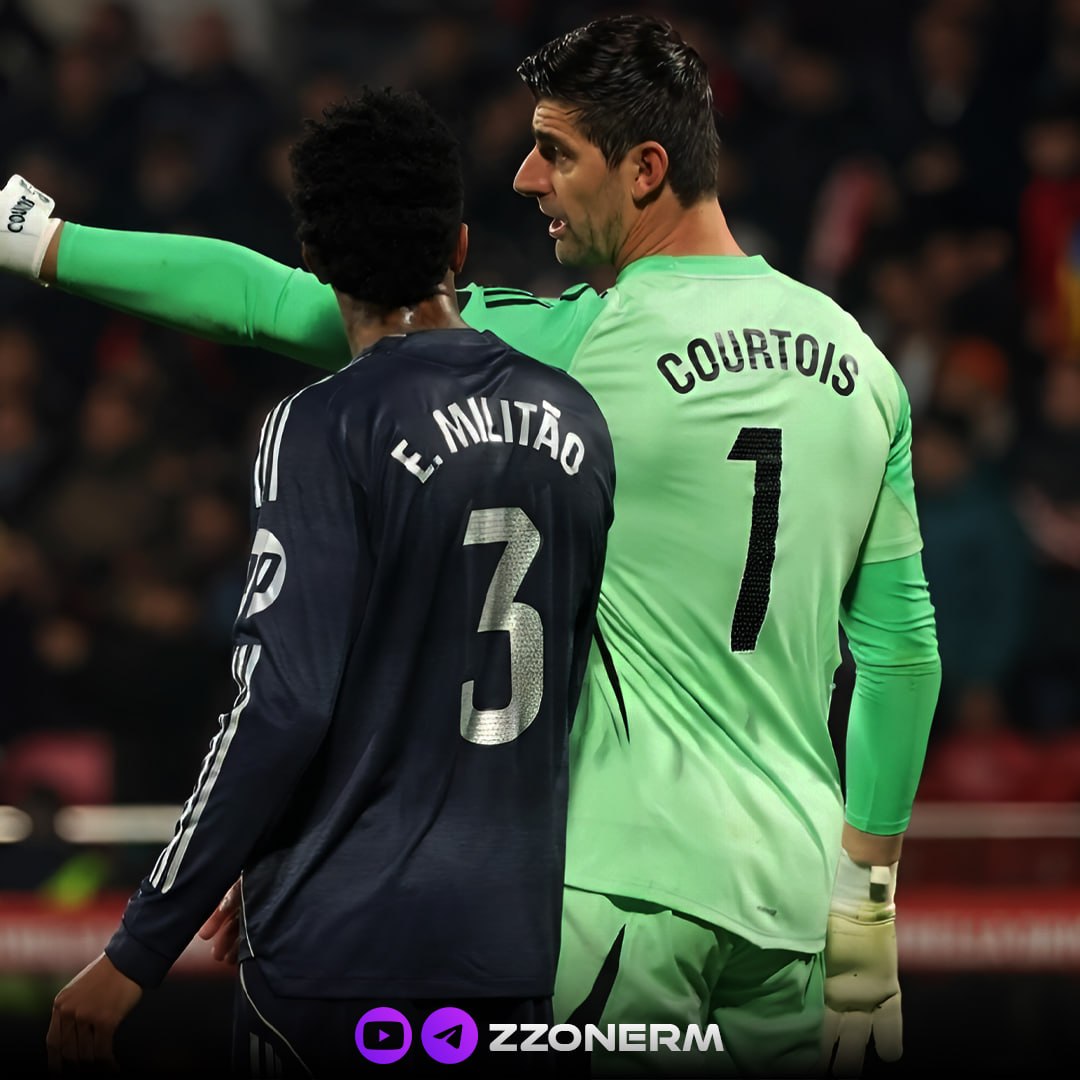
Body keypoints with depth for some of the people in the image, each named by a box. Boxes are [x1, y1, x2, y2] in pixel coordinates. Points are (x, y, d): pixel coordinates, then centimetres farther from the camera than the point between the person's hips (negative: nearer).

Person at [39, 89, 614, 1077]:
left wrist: (137, 953, -12)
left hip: (340, 955, -5)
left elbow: (280, 707, -17)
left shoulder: (324, 430, -11)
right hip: (517, 948, 5)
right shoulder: (574, 421, 6)